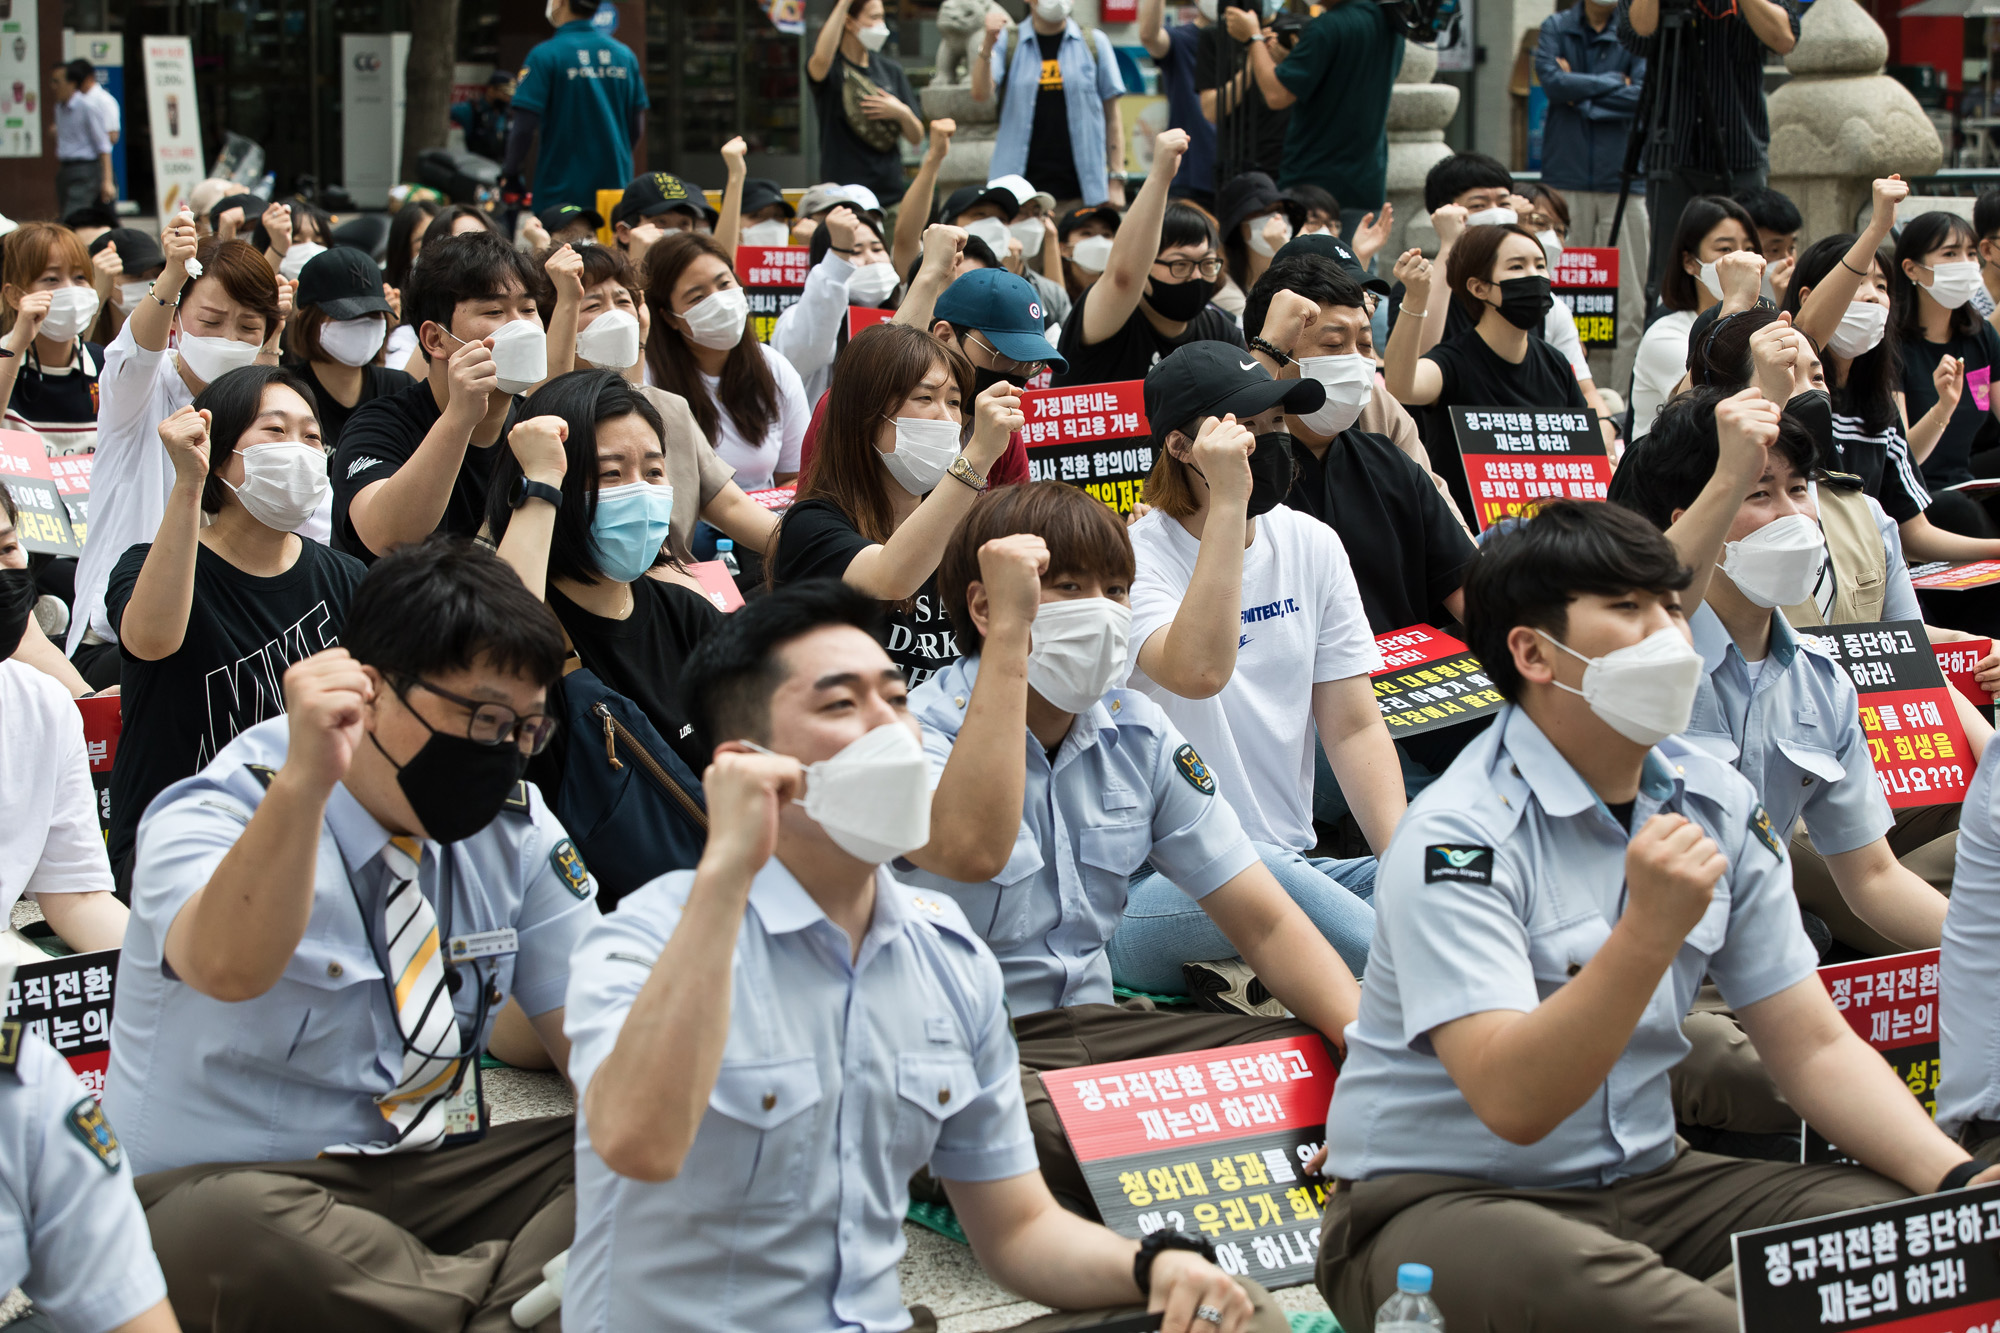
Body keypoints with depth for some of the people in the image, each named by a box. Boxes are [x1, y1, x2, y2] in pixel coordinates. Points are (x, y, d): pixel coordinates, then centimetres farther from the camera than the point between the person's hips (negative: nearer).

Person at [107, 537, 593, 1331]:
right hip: (227, 1186, -5)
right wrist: (306, 780, -48)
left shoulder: (515, 825, 5)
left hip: (434, 1171, 5)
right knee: (227, 1232, -40)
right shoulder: (220, 815, -13)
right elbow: (229, 969, -35)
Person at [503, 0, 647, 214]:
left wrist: (510, 171, 2)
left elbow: (524, 125, -13)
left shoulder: (545, 55, -10)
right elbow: (637, 126, 10)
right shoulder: (624, 54, 5)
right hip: (616, 184, 5)